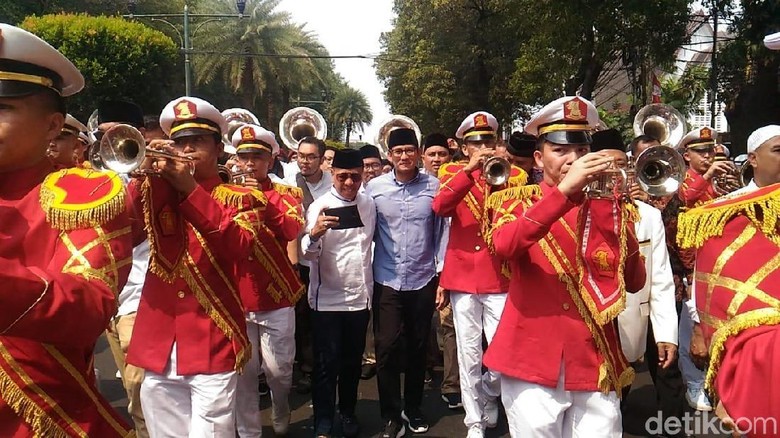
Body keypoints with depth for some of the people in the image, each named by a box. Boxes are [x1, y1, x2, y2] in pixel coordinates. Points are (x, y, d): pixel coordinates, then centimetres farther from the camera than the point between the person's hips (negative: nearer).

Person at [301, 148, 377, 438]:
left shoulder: (369, 204, 4)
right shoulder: (320, 206, -10)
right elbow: (308, 253, -21)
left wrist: (371, 287, 13)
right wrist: (314, 234, -43)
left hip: (360, 296, 4)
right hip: (327, 298, -4)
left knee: (353, 360, 15)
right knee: (326, 364, 1)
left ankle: (348, 412, 31)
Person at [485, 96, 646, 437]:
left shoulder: (608, 207, 10)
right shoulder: (519, 201, 2)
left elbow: (635, 282, 2)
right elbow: (504, 245, -21)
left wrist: (613, 212, -9)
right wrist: (565, 190, -27)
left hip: (596, 364, 3)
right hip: (533, 362, -2)